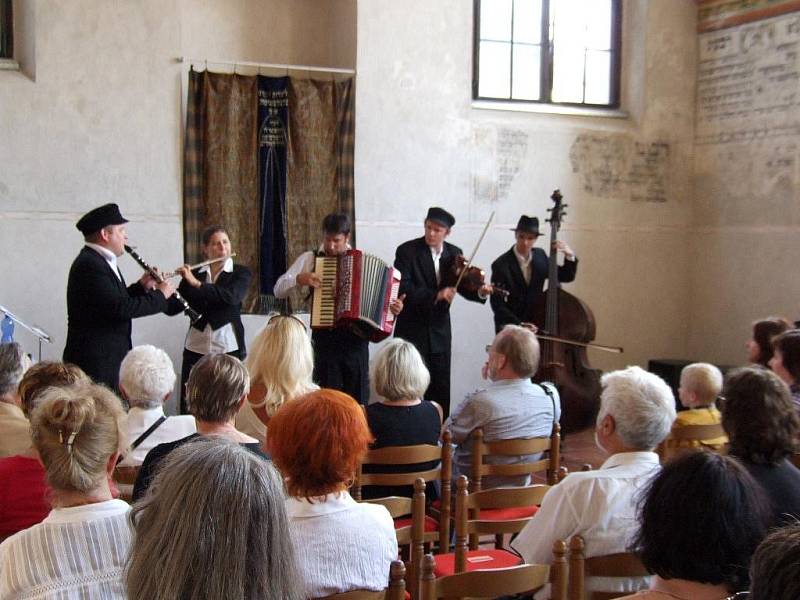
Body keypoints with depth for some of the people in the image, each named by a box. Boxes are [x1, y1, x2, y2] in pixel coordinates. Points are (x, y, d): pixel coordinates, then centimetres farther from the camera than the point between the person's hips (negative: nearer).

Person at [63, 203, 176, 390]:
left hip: (110, 359, 10)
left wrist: (141, 287, 7)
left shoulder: (102, 262, 14)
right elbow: (121, 308, -25)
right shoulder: (88, 264, -18)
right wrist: (159, 295, -14)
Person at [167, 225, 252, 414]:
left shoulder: (241, 273, 2)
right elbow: (173, 308, 4)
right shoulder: (193, 274, 9)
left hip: (228, 349, -2)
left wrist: (196, 283, -22)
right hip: (196, 348, 3)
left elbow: (232, 296, -18)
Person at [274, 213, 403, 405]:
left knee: (358, 397, 4)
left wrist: (393, 306, -2)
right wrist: (299, 279, -14)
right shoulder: (310, 259, 6)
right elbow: (279, 290, 4)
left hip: (356, 339, 2)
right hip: (325, 339, -1)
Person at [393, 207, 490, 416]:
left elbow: (464, 286, 0)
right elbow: (403, 289, -19)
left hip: (439, 331, 4)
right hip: (412, 330, -4)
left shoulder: (454, 254, 3)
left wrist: (480, 292, -21)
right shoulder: (406, 251, -10)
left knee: (441, 390, 9)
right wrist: (435, 295, -29)